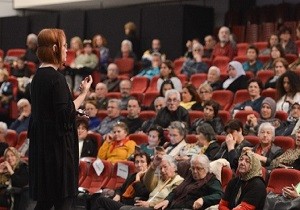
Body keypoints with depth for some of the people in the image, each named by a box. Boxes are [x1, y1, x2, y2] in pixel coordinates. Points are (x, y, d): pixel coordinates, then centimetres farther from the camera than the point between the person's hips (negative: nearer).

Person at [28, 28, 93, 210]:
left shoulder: (39, 76, 10)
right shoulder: (56, 78, -17)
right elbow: (66, 115, -20)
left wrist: (75, 112, 25)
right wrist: (84, 92, -15)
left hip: (41, 144, 9)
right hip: (58, 145, -9)